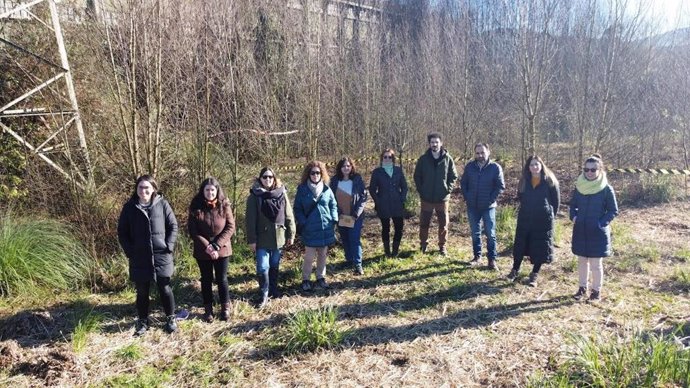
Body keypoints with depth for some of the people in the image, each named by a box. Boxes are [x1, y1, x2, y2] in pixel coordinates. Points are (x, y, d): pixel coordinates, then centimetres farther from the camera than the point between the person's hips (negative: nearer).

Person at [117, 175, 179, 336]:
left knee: (165, 289, 8)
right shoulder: (129, 207, 0)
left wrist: (169, 246, -7)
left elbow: (173, 226, 1)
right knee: (142, 292, 12)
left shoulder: (162, 204, -3)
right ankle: (142, 321, 29)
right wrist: (130, 252, -4)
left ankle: (170, 318, 25)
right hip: (139, 258, 1)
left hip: (161, 256, -1)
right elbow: (122, 232, 5)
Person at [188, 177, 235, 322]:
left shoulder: (224, 205, -6)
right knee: (206, 280, 12)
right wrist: (207, 246, -17)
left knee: (222, 279, 8)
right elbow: (192, 230, -7)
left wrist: (216, 245, -16)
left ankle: (225, 308, 25)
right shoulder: (196, 207, -6)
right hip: (202, 251, 0)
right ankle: (208, 309, 26)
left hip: (222, 250, 0)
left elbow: (230, 227, -7)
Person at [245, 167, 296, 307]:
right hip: (262, 239, -3)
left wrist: (290, 234, 4)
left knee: (275, 266, 17)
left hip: (278, 237, 3)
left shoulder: (281, 193, 1)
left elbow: (288, 215, 4)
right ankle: (264, 295, 10)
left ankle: (274, 289, 34)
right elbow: (250, 220, -8)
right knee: (263, 268, -3)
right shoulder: (254, 196, -7)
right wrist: (251, 240, -10)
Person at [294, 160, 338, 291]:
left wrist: (334, 220, -1)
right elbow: (297, 209, -2)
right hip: (309, 230, -3)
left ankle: (321, 277, 30)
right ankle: (305, 279, 19)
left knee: (323, 255, 14)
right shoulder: (302, 189, -5)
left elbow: (333, 205, 9)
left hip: (326, 229, 3)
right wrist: (303, 223, -11)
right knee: (309, 257, 1)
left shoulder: (326, 189, 2)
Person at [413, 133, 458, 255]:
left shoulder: (447, 159, -2)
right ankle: (423, 245, 25)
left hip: (442, 198, 0)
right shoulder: (423, 159, -1)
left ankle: (442, 246, 22)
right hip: (426, 198, 0)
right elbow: (417, 176, 5)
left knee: (443, 224, 7)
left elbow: (453, 176, 3)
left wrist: (448, 189, -6)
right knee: (424, 223, 8)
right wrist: (421, 191, -2)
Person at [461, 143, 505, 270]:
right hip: (472, 206, 3)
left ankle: (492, 259, 10)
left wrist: (491, 200, -11)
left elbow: (500, 186, -6)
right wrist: (467, 198, 1)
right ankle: (477, 256, 25)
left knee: (490, 234, 1)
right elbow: (463, 183, 9)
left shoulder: (495, 168, -8)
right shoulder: (469, 166, 1)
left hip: (488, 207, -3)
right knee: (475, 233, 13)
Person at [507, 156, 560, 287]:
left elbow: (556, 201, 0)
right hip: (525, 219, 3)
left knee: (540, 247, 3)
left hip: (543, 220, -3)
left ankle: (534, 275, 15)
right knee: (520, 245, 8)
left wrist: (550, 216, 3)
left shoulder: (549, 181, -7)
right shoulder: (524, 181, 3)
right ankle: (515, 270, 23)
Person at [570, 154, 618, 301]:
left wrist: (601, 223, -15)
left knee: (596, 263, 5)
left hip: (598, 232, -4)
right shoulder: (579, 186, 0)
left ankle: (596, 291, 21)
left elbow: (613, 211, -5)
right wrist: (574, 216, -3)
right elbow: (573, 204, 13)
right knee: (582, 261, 14)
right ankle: (582, 288, 28)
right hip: (580, 230, 4)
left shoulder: (606, 189, -11)